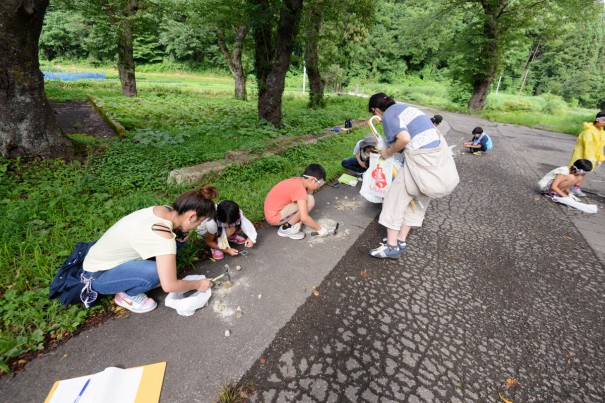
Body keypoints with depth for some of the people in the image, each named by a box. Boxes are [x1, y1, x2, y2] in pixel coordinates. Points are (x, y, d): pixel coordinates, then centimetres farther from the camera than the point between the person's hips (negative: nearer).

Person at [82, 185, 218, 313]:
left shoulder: (164, 210, -13)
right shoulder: (164, 237, -35)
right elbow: (169, 286, -33)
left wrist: (179, 234, -11)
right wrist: (198, 284, -15)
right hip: (98, 276, -8)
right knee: (156, 272, -33)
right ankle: (126, 295, -2)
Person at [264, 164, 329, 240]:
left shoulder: (297, 181, 3)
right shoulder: (300, 188, -24)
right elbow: (304, 218, -29)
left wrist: (298, 223, -10)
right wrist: (319, 228, -15)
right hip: (274, 217, -9)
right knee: (310, 201, -17)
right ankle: (287, 228, -8)